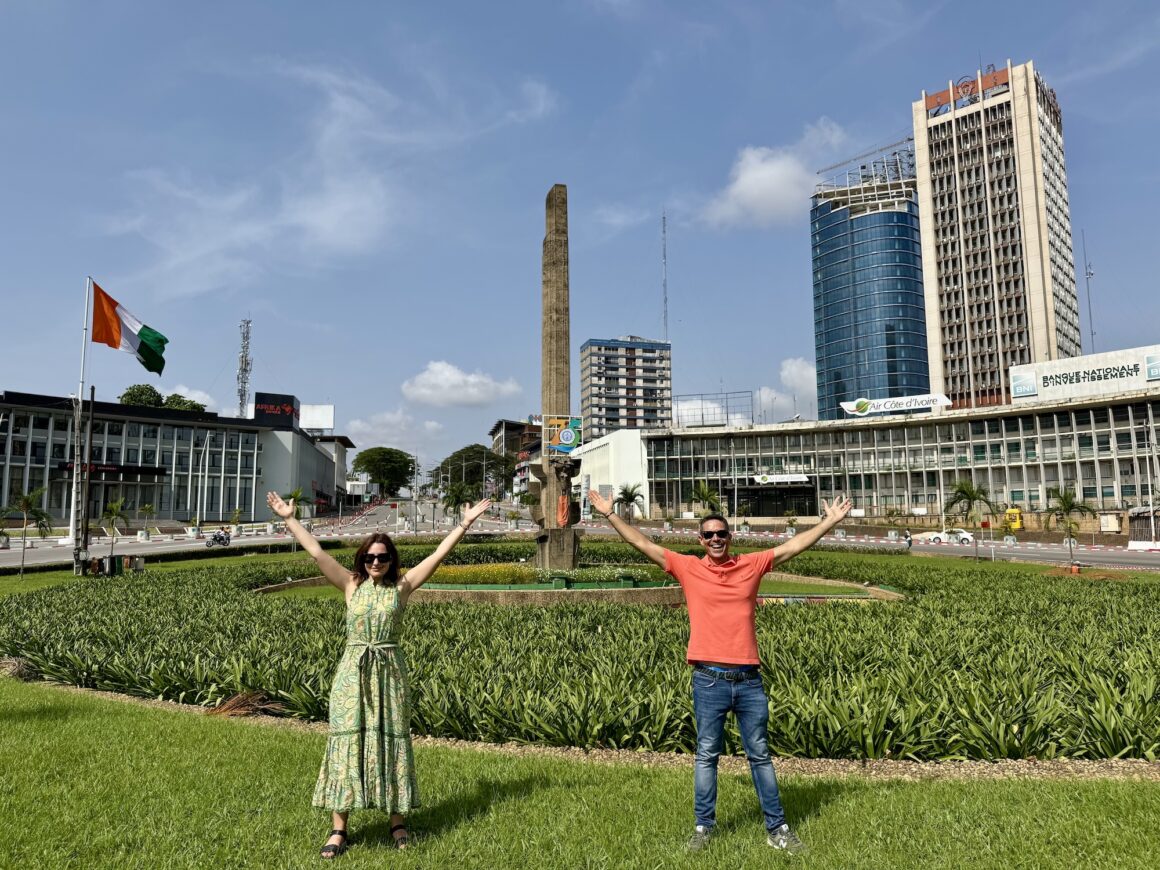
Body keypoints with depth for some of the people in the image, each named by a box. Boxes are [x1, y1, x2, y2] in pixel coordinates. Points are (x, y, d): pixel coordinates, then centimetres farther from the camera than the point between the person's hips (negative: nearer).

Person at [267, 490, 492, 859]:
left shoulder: (402, 586, -1)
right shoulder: (351, 584, 2)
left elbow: (439, 554, -4)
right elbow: (316, 552, -1)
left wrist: (465, 523, -7)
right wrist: (289, 519, -3)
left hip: (389, 671, 0)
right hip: (353, 672, 1)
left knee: (390, 740, 7)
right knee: (346, 740, 2)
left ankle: (397, 821, 21)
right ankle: (338, 829, 12)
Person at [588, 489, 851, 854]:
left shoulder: (752, 564, 5)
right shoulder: (688, 567, 0)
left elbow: (793, 547, 9)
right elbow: (643, 544, -1)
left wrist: (830, 521, 7)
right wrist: (610, 515, -3)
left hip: (749, 680, 2)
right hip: (709, 680, -1)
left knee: (760, 755, 13)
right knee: (706, 755, 9)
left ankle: (777, 828, 25)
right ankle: (703, 826, 23)